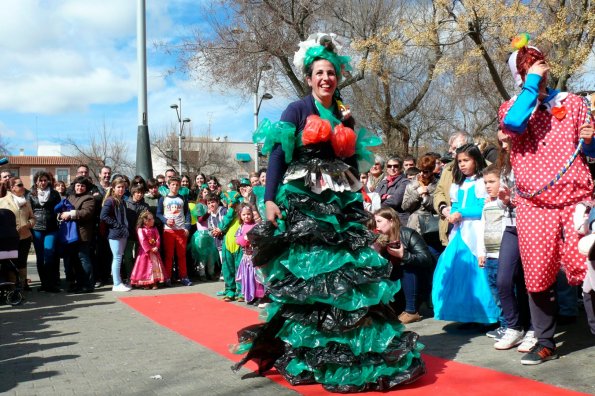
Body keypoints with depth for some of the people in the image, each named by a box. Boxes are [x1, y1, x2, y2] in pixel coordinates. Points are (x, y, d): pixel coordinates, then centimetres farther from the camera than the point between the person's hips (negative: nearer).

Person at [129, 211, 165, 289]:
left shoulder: (154, 229, 8)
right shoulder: (141, 230, -8)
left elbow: (158, 238, 1)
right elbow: (143, 241, -15)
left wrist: (156, 247, -14)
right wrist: (149, 249, -18)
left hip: (154, 251, 4)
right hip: (145, 251, -4)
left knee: (155, 265, 3)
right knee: (145, 266, 0)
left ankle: (154, 282, 9)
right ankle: (145, 283, 8)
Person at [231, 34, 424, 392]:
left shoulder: (345, 116, 17)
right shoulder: (297, 110, 2)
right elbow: (278, 156, -6)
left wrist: (358, 202, 14)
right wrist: (270, 199, -17)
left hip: (341, 202, 5)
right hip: (302, 200, -5)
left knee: (349, 271, 1)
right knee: (303, 272, -5)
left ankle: (351, 350, 12)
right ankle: (302, 352, 7)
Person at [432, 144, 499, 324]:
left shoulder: (481, 182, -3)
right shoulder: (458, 184, 19)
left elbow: (484, 208, -11)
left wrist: (462, 213, -14)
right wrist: (452, 214, -2)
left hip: (475, 233, -6)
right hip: (459, 232, 7)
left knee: (475, 271, -8)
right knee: (456, 271, 3)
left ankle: (479, 315, 1)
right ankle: (463, 314, 12)